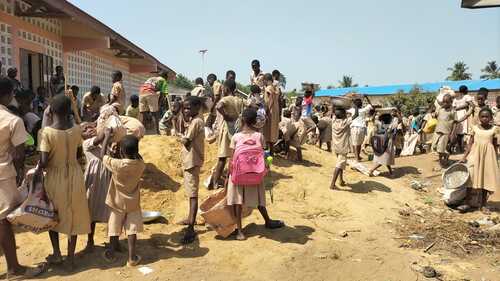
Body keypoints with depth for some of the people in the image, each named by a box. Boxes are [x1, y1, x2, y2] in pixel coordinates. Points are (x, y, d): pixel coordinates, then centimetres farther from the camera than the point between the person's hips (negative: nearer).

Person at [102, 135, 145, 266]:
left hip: (117, 202, -1)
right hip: (133, 202, 2)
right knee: (132, 229, 9)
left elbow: (103, 156, -6)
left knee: (114, 229, 14)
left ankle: (111, 253, 29)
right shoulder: (141, 165, -15)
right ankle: (132, 257, 11)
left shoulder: (116, 164, -24)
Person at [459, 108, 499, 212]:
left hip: (488, 157, 0)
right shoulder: (475, 128, 2)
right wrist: (465, 156, -5)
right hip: (475, 155, 0)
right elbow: (470, 143, 3)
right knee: (473, 178, -3)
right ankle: (469, 203, 0)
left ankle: (482, 203, 16)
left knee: (486, 179, 4)